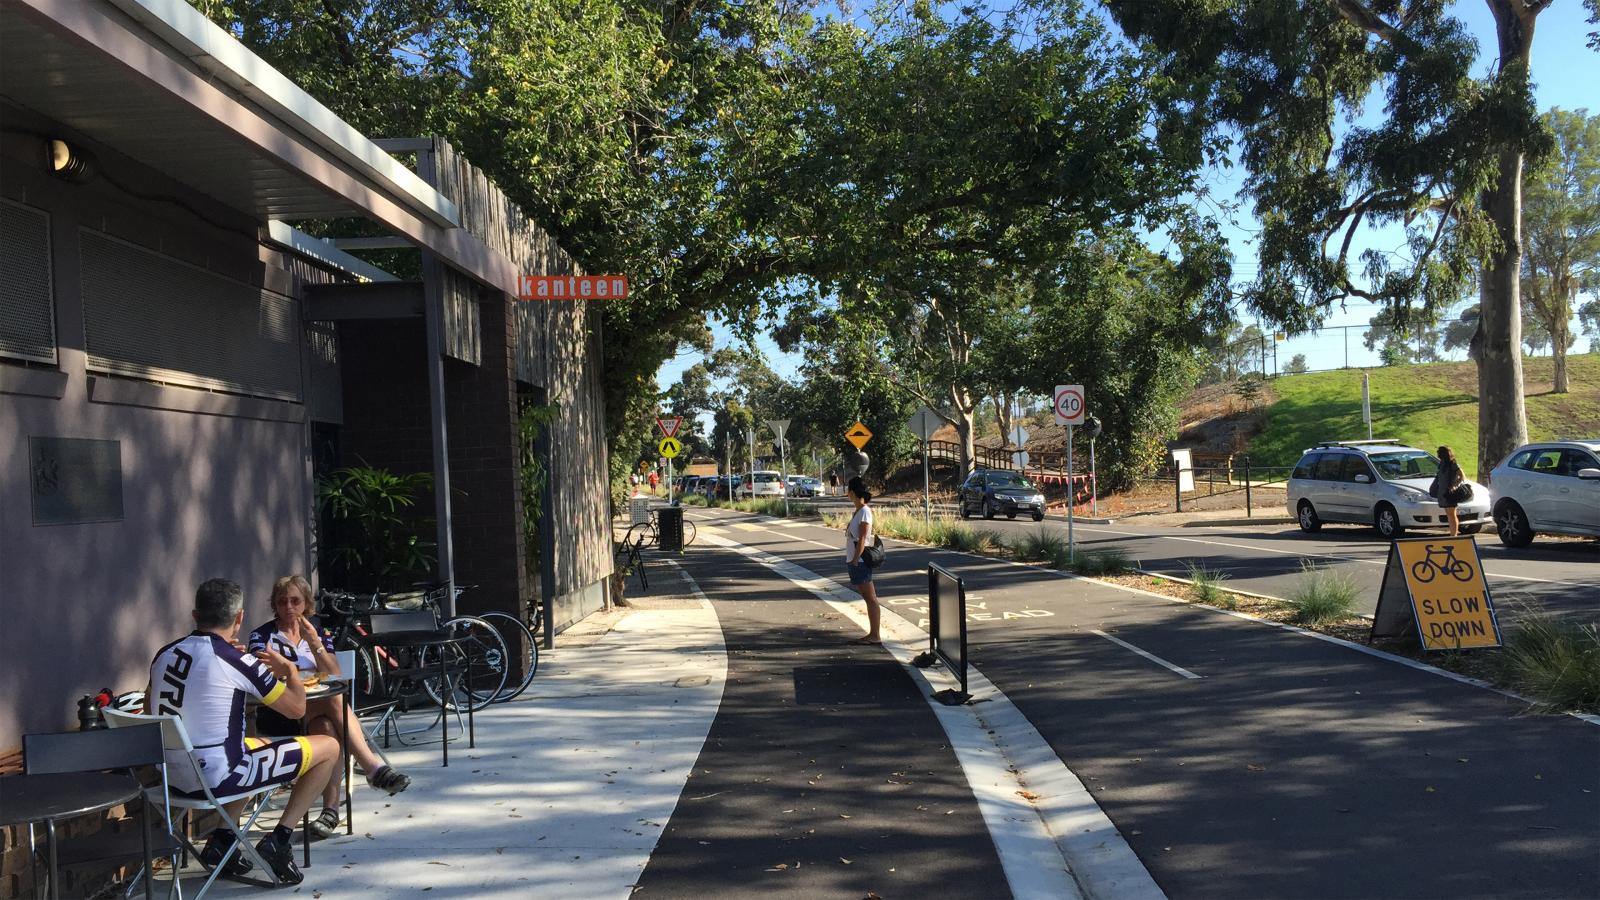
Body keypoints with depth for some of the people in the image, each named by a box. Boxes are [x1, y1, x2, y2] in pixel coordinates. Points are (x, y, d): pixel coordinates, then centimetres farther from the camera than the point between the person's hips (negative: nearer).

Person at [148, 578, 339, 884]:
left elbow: (150, 706, 24)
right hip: (216, 777, -7)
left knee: (259, 744, 35)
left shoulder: (165, 654, 3)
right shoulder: (239, 662, -15)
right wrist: (289, 670, 16)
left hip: (173, 776, 8)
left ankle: (222, 837, 20)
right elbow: (297, 708, -5)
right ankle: (278, 841, 1)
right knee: (329, 747, 4)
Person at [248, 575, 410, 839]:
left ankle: (331, 808, -40)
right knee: (333, 699, -34)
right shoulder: (262, 635, 8)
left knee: (327, 726, -36)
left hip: (318, 712, 3)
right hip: (279, 714, -3)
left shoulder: (320, 631, 15)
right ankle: (374, 767, -40)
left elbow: (335, 676, 0)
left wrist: (315, 644, -15)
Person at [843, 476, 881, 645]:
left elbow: (862, 539, -18)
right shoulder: (859, 511, 13)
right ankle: (872, 634, 16)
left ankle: (875, 636, -2)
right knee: (868, 598, 11)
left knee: (870, 598, -5)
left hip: (860, 561, -9)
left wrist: (855, 560, -20)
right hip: (855, 560, 9)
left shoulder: (864, 511, -14)